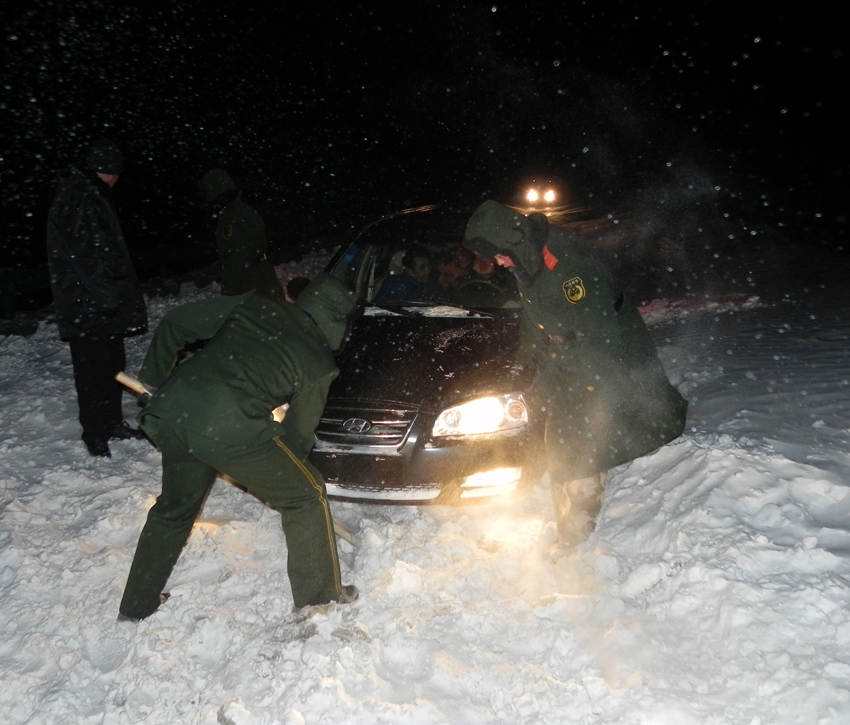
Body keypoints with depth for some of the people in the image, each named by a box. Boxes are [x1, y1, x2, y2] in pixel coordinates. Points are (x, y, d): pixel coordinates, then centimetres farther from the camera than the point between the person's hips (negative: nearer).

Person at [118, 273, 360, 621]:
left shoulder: (254, 305, 17)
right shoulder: (318, 362, 8)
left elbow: (175, 322, 15)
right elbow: (298, 435, 14)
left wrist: (154, 376, 26)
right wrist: (280, 469, 33)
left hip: (171, 410, 6)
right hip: (230, 431, -5)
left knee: (174, 508, 29)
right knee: (307, 496, 17)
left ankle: (137, 606, 45)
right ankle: (320, 597, 27)